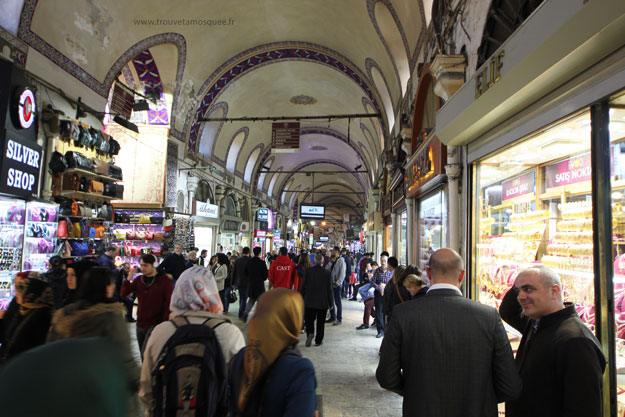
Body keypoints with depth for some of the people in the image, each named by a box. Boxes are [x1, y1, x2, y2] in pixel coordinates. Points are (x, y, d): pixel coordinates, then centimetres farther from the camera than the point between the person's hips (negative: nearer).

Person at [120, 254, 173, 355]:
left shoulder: (164, 280, -6)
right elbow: (123, 294, 4)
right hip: (140, 324, 6)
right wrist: (129, 278, -11)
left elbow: (169, 302, -8)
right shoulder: (139, 279, 9)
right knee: (144, 355, 14)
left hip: (156, 324, -6)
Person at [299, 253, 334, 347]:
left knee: (309, 319, 13)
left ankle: (310, 333, -12)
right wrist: (331, 303, 5)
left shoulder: (308, 271, -8)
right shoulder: (327, 273, -9)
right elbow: (329, 289, -5)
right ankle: (318, 340, 16)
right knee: (320, 322, 12)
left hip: (309, 301, 0)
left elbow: (303, 286, -3)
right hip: (323, 302, 0)